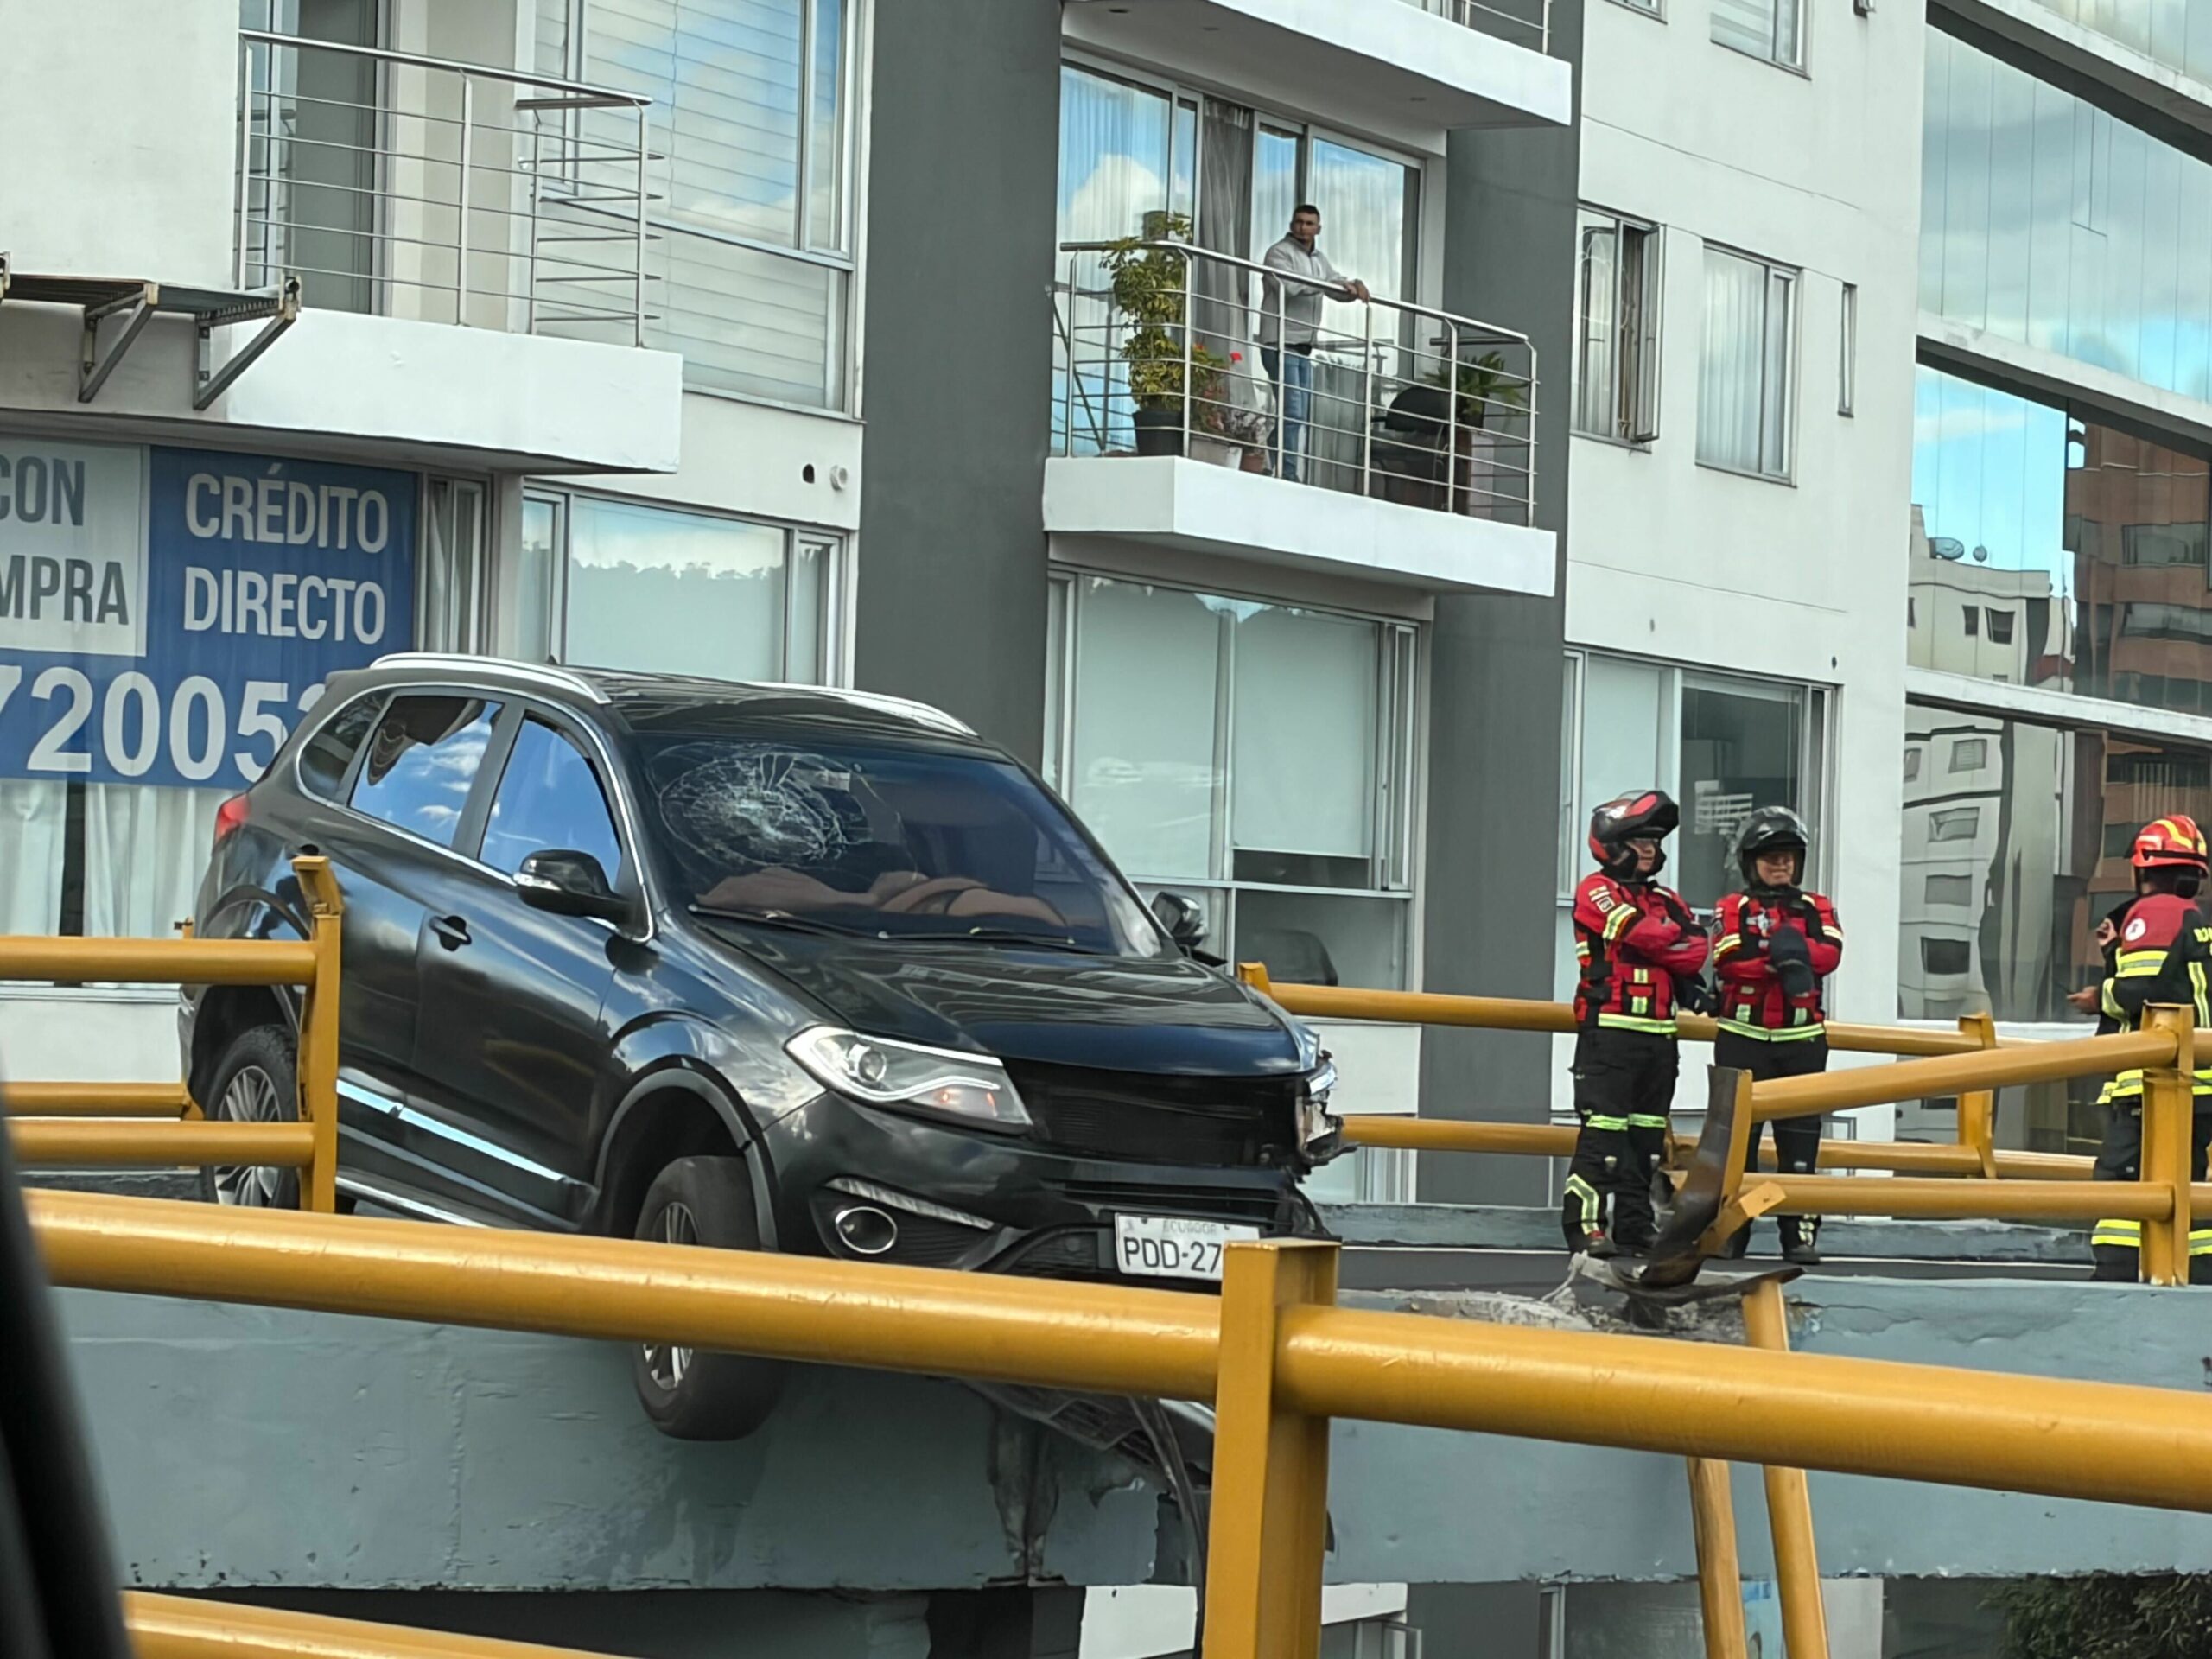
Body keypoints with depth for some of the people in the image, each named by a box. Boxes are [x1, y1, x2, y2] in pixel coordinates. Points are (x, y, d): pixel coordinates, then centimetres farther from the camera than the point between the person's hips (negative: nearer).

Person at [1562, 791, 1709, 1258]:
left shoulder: (1666, 900, 18)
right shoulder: (1596, 891, -3)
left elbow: (1695, 951, 3)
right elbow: (1641, 934, -16)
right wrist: (1677, 939, 0)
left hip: (1658, 1035, 7)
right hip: (1608, 1028, -7)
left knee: (1647, 1133, 9)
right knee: (1604, 1129, -12)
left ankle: (1634, 1226, 15)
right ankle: (1586, 1225, -12)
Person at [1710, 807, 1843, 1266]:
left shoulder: (1816, 909, 12)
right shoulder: (1734, 909, 6)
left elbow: (1830, 954, -8)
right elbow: (1729, 961, -13)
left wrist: (1794, 947, -20)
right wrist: (1783, 960, -19)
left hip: (1802, 1039, 2)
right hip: (1744, 1036, -2)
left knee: (1800, 1138, -1)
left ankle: (1800, 1232, 1)